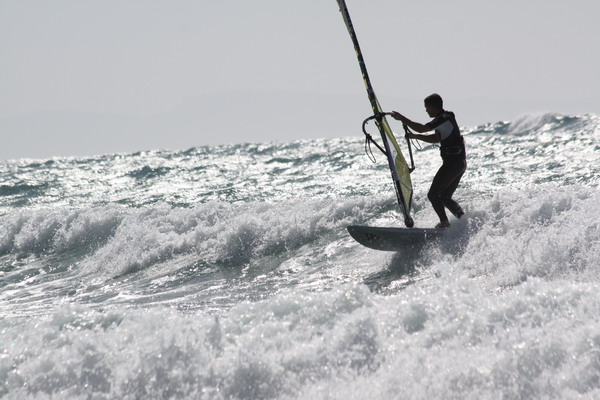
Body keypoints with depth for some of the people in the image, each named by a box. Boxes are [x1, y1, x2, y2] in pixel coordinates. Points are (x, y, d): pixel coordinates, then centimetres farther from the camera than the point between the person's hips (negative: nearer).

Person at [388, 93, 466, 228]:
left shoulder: (444, 118, -14)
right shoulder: (444, 118, 16)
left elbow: (422, 128, -24)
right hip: (460, 163, 10)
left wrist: (402, 118, -16)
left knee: (433, 194, -8)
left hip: (452, 162, -10)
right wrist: (414, 136, 20)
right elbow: (436, 138, 26)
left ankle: (445, 223, -13)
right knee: (445, 197, 16)